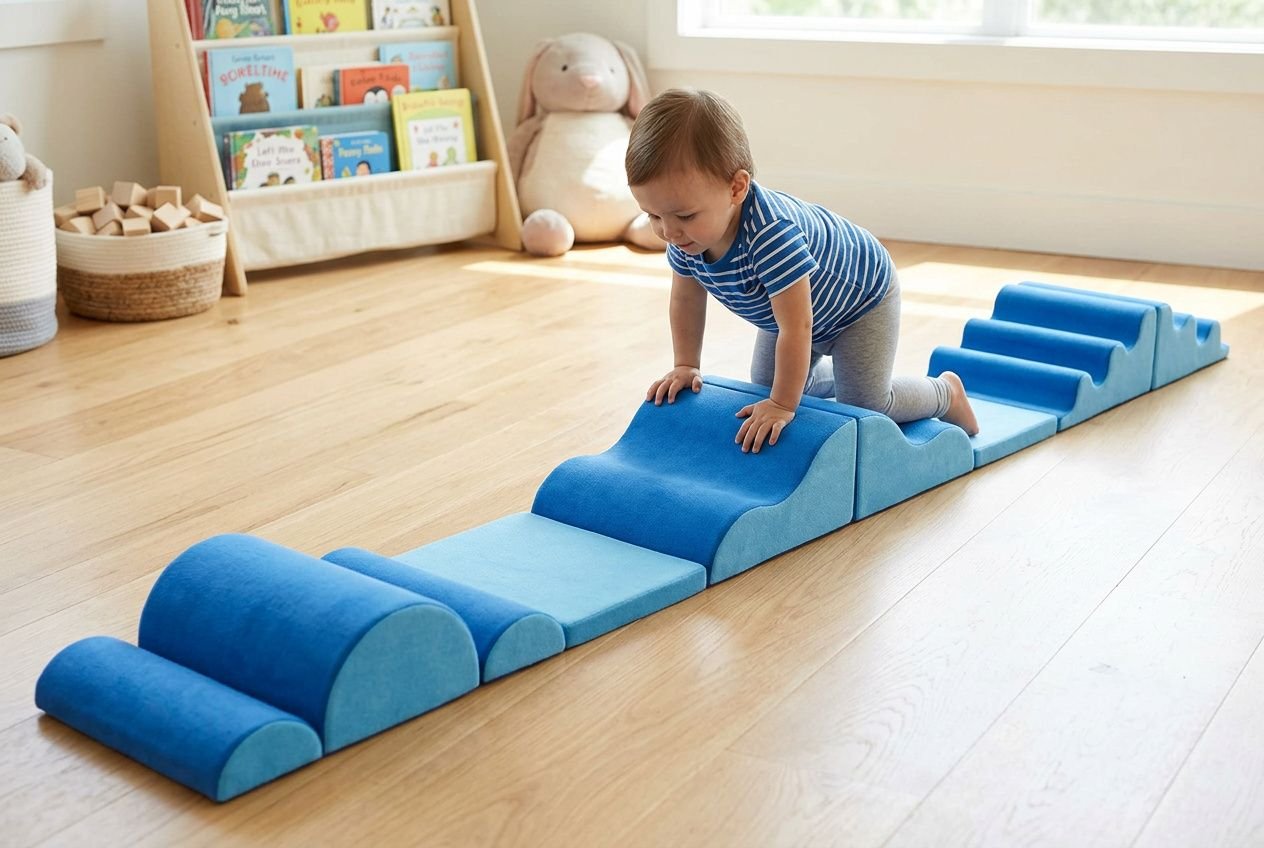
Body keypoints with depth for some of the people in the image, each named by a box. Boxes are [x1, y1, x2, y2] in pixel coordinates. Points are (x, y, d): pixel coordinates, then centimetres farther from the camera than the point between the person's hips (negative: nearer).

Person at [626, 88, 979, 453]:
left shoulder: (771, 235, -49)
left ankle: (947, 392, 21)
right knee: (765, 383, 18)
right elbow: (686, 300, -4)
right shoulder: (685, 234, -24)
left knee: (864, 407, -7)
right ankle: (842, 373, 42)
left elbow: (796, 327, -41)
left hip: (863, 293, -7)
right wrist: (685, 366, -4)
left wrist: (782, 405, -33)